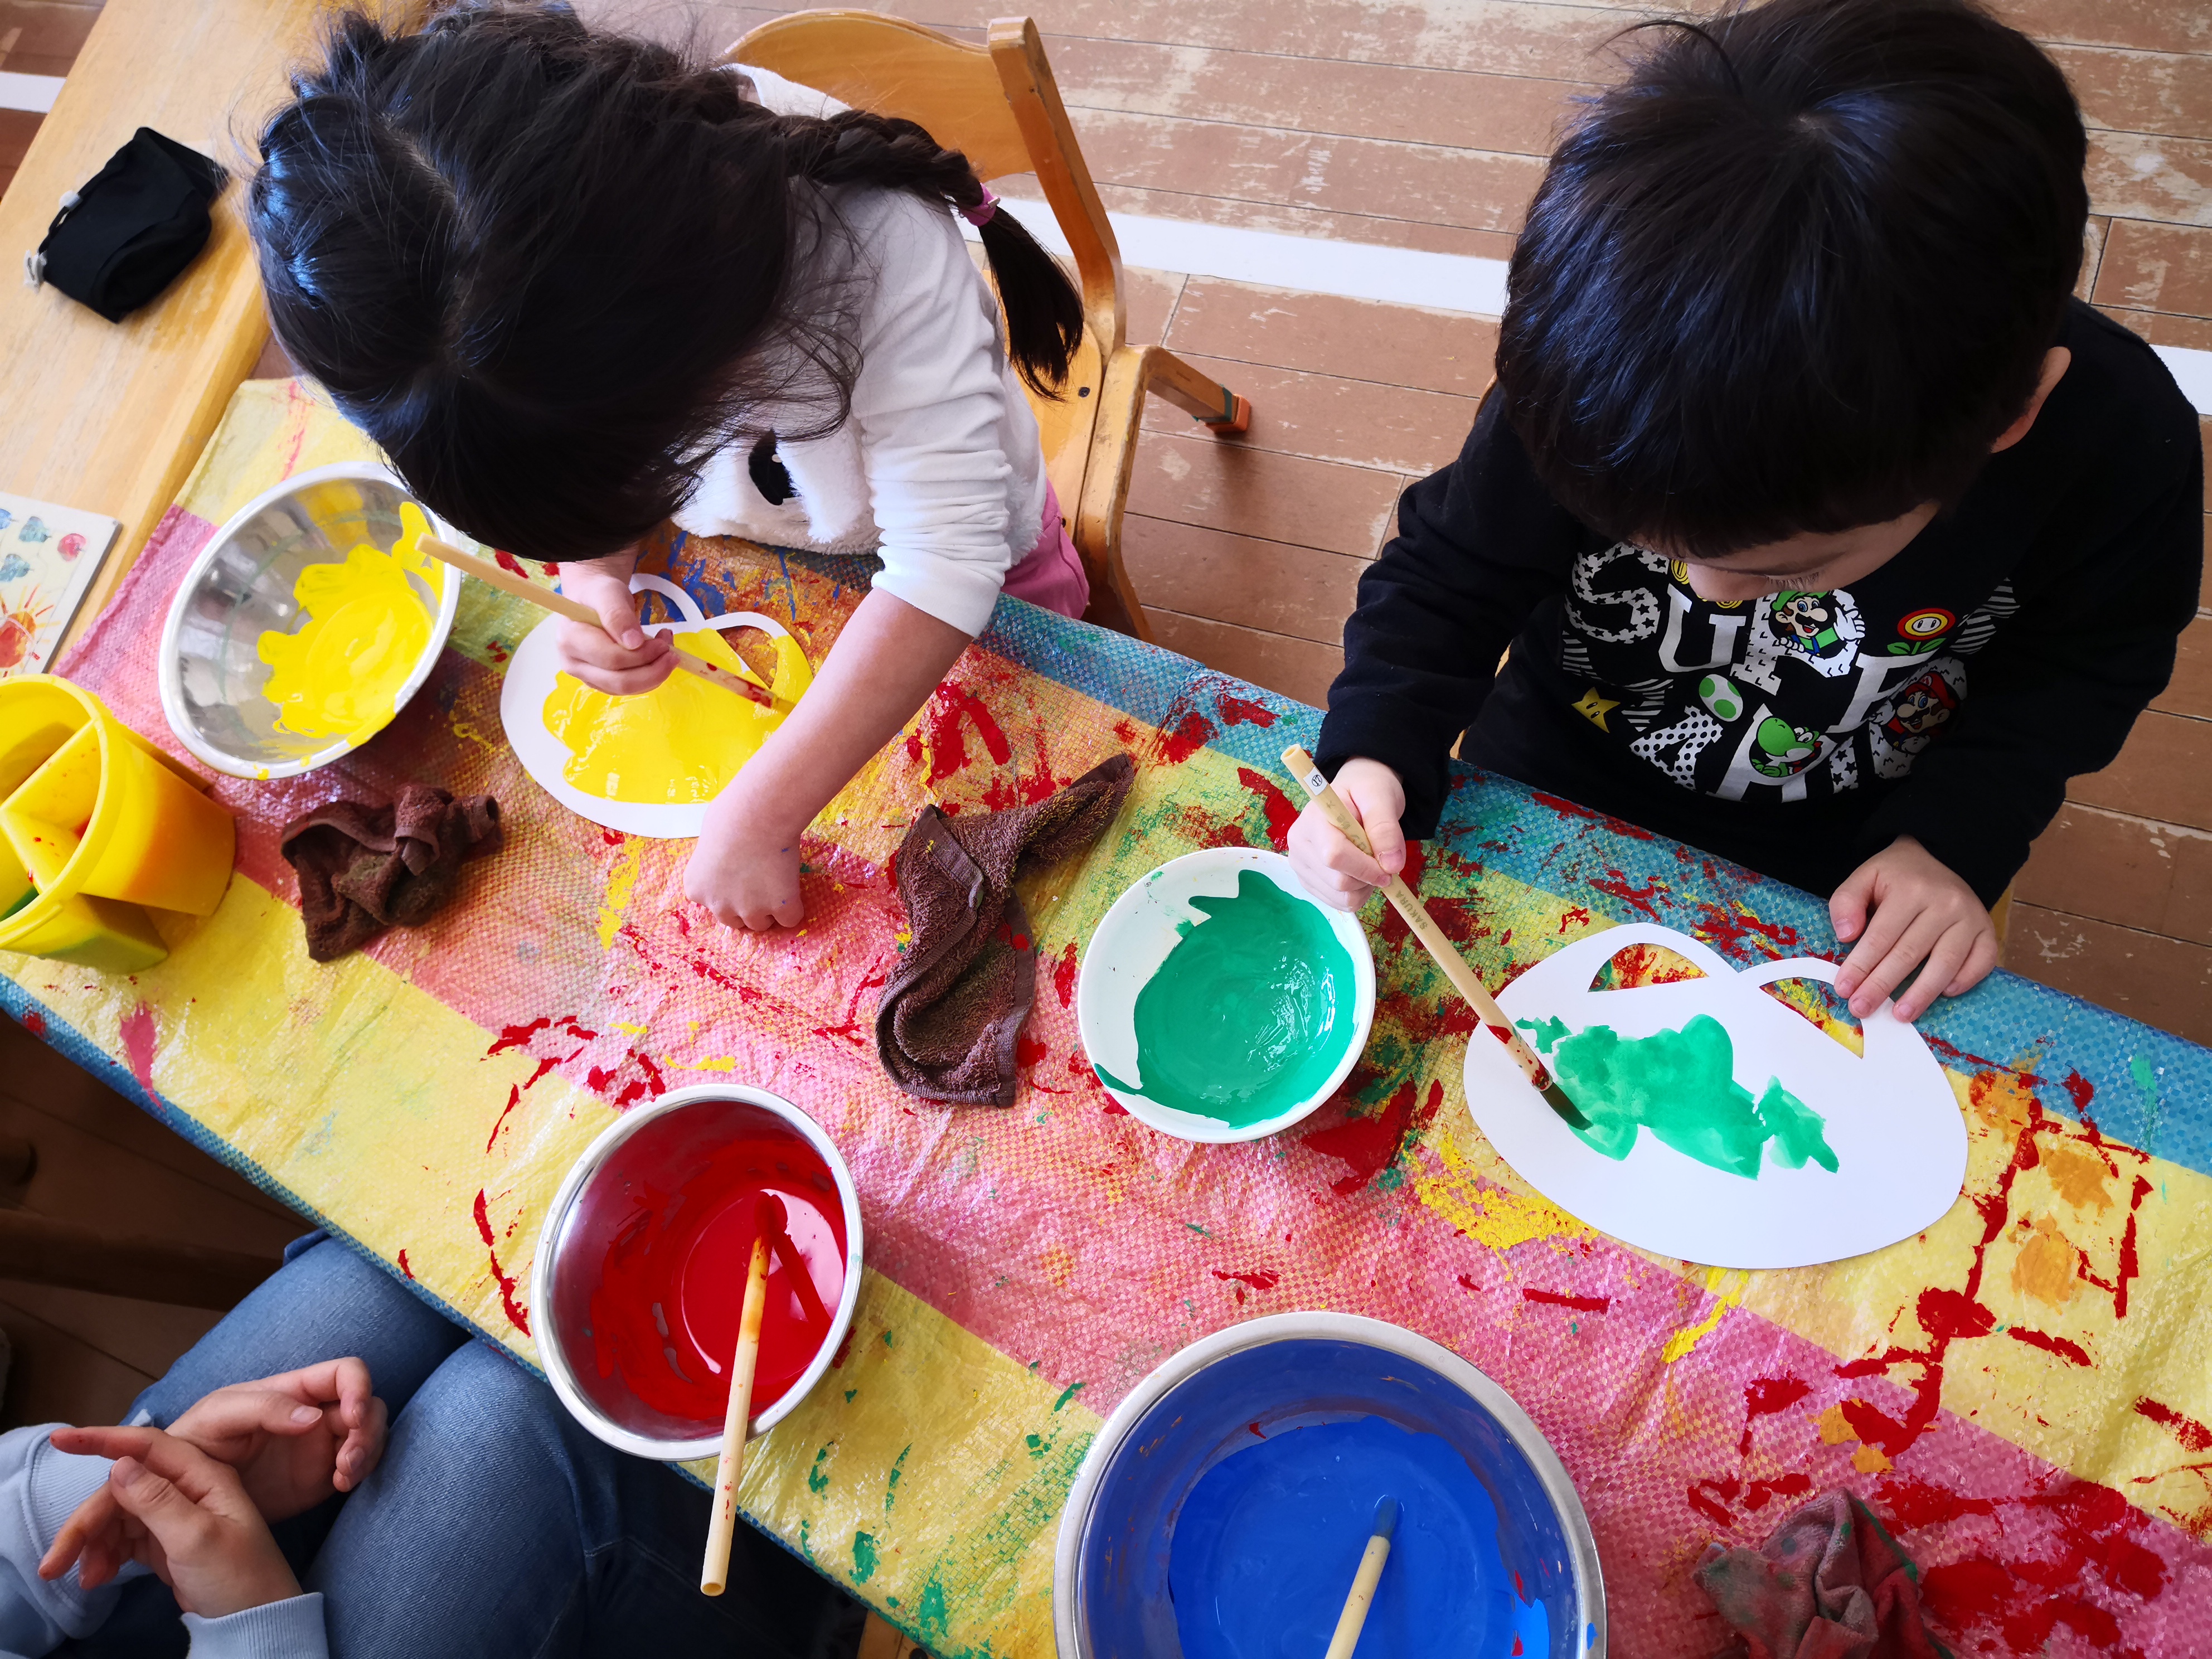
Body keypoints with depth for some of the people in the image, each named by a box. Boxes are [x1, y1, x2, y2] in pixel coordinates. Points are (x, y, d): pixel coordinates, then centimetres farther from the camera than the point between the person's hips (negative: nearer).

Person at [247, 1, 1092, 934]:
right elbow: (582, 442, -8)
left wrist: (758, 819, -47)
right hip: (743, 575, 3)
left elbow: (945, 563, -46)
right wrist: (595, 579, -30)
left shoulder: (881, 244, -46)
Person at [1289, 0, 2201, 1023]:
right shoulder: (1587, 390, -33)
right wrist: (1376, 754, -35)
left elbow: (2075, 670, -9)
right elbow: (1447, 575, -19)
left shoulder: (2121, 450, -29)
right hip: (1552, 790, 1)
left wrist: (1953, 838, -21)